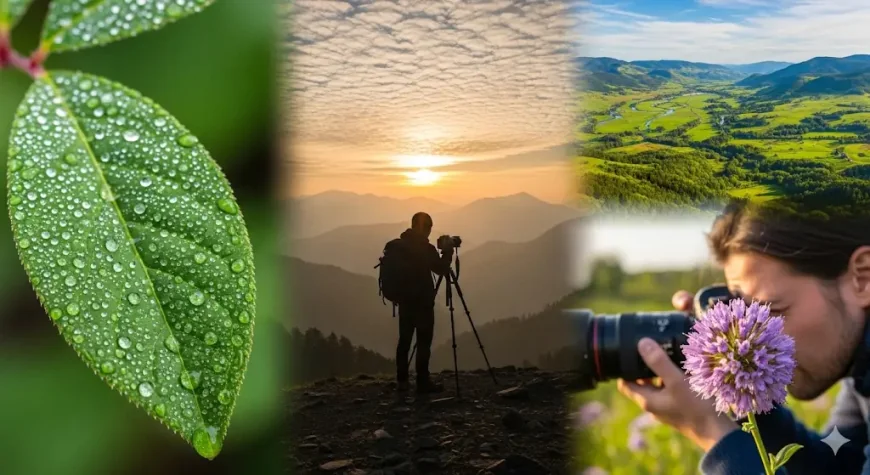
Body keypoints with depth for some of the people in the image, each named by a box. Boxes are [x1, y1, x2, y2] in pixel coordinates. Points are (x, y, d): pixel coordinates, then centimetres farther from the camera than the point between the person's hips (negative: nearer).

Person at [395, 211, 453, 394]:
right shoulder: (425, 249, -14)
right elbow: (441, 269, -8)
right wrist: (448, 252, 3)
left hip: (405, 299, 7)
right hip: (422, 301, -7)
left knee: (404, 339, 9)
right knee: (423, 342, -4)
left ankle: (402, 381, 12)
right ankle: (423, 382, -5)